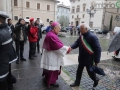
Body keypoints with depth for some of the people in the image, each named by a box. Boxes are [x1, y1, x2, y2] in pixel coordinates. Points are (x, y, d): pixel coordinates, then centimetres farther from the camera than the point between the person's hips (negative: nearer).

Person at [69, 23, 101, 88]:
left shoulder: (93, 37, -20)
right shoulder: (81, 36, 3)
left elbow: (98, 49, -20)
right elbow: (77, 43, -1)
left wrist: (96, 61, -20)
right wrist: (71, 47, -23)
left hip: (89, 59, -6)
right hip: (81, 58, 7)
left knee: (90, 72, 12)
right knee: (79, 71, 17)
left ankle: (96, 80, 42)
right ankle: (77, 82, 36)